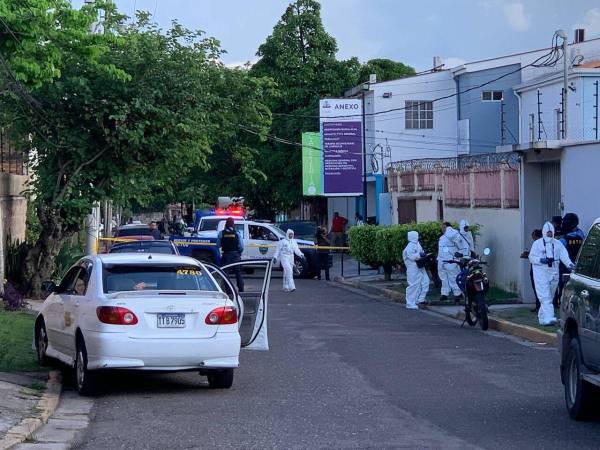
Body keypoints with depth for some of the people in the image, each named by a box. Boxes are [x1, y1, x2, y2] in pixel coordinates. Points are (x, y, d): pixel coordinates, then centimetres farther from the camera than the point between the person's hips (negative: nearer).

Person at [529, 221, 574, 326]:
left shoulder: (558, 244, 11)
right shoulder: (537, 244, 4)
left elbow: (564, 255, -1)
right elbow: (531, 257, 2)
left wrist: (569, 264, -20)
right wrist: (540, 260, -18)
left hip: (554, 273, 4)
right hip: (541, 273, -4)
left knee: (550, 297, 11)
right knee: (545, 297, -14)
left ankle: (541, 316, 25)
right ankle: (548, 318, -23)